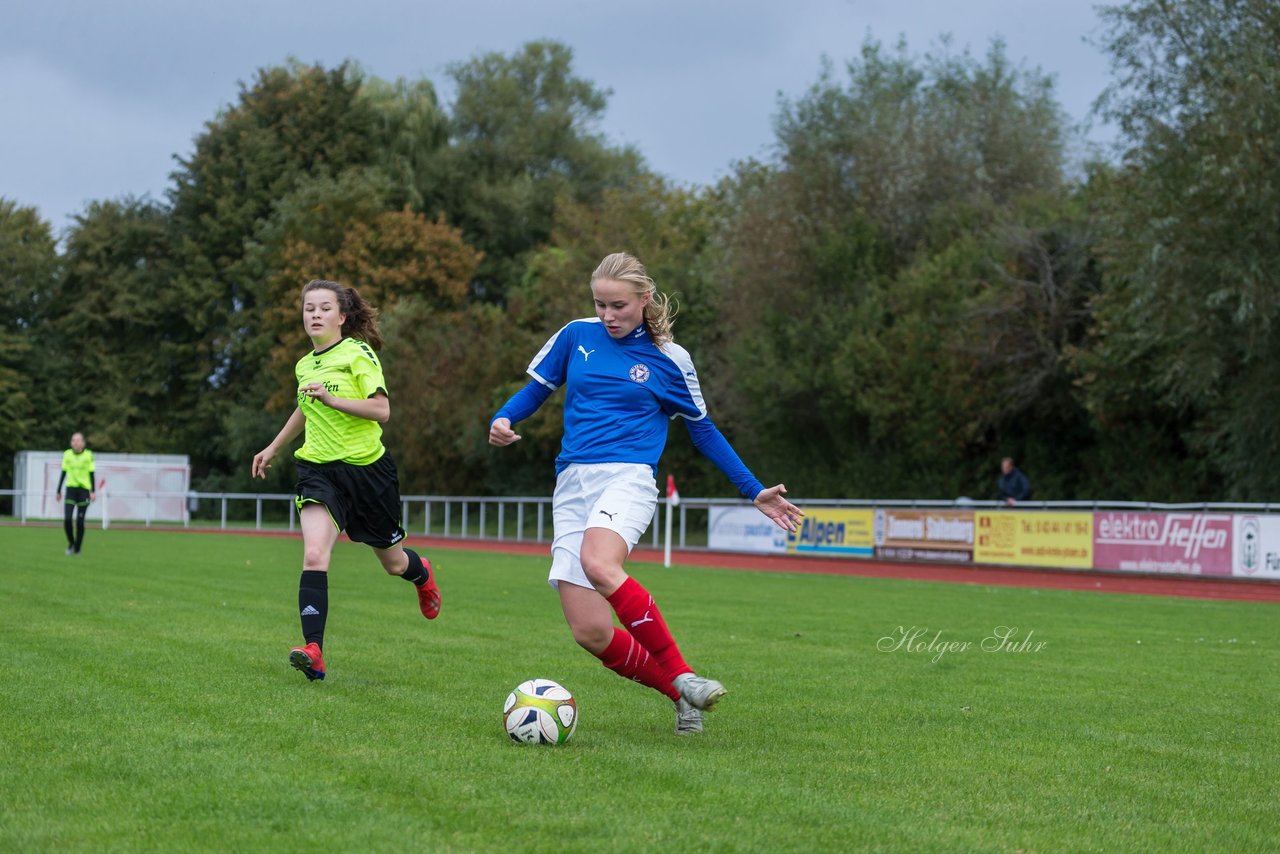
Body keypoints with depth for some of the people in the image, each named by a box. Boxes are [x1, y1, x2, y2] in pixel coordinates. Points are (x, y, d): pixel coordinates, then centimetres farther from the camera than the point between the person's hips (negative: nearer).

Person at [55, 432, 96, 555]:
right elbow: (63, 473, 12)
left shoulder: (88, 455, 0)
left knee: (80, 521, -3)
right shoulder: (67, 454, 6)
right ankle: (71, 543, 13)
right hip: (71, 488, 2)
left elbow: (91, 474, 1)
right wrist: (58, 491, 13)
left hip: (84, 489, -2)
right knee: (67, 519, -10)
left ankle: (77, 548, 10)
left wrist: (93, 491, -7)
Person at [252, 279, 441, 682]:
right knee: (314, 555, -21)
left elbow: (381, 410, -18)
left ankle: (422, 574, 53)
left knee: (393, 562, 14)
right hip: (319, 469, 3)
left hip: (367, 467, -3)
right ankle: (313, 651, -29)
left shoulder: (358, 354, -9)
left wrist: (331, 398, -27)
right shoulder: (304, 366, 9)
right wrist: (274, 448, 37)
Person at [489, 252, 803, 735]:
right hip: (572, 483, 3)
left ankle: (681, 675, -27)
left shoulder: (668, 360, 6)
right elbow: (536, 388, 20)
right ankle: (681, 695, 8)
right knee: (590, 633, -11)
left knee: (599, 563, -38)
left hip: (628, 476, -3)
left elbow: (702, 430, 16)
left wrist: (755, 492, 16)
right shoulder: (576, 336, 10)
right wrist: (503, 420, -2)